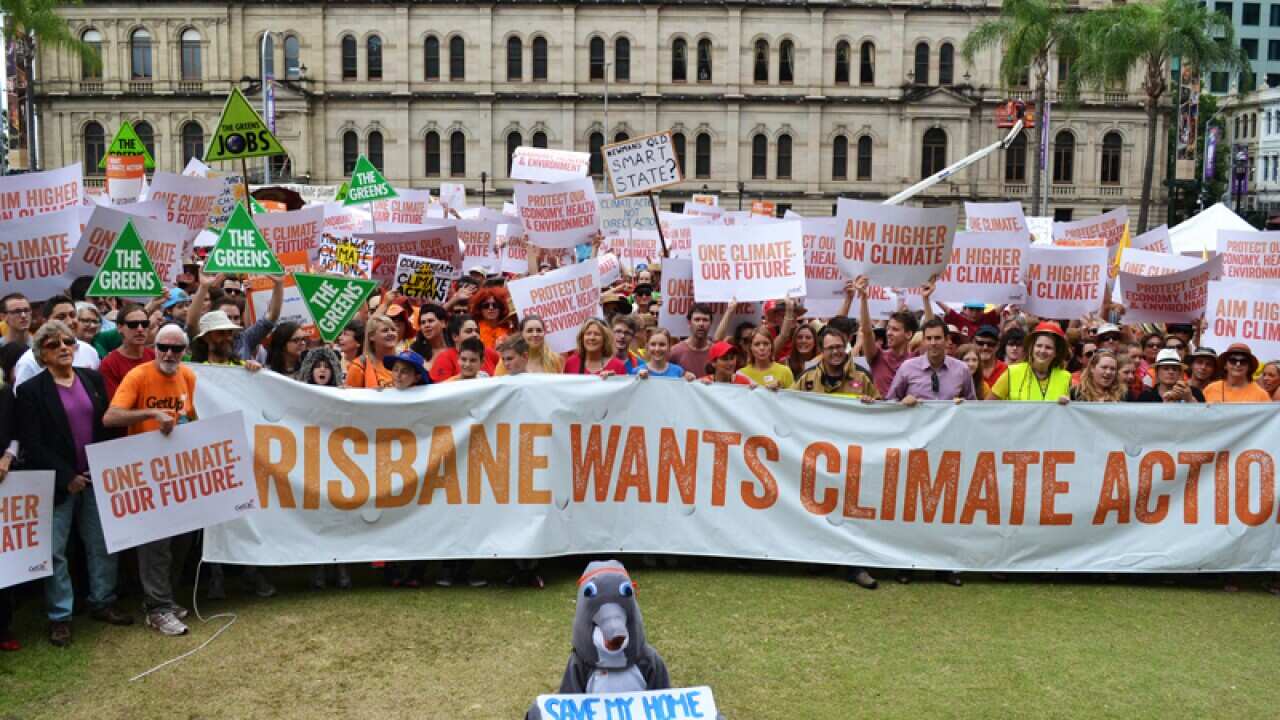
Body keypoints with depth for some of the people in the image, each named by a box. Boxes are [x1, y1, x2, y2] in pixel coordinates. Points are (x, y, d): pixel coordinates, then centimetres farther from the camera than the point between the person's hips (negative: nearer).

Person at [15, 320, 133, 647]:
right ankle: (60, 617, 13)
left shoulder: (94, 379, 5)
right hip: (58, 483, -4)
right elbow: (32, 445, -11)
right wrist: (67, 477, -15)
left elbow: (109, 425, 8)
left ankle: (102, 602, 24)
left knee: (103, 544, 10)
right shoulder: (30, 390, -7)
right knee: (54, 551, 3)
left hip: (96, 479, 4)